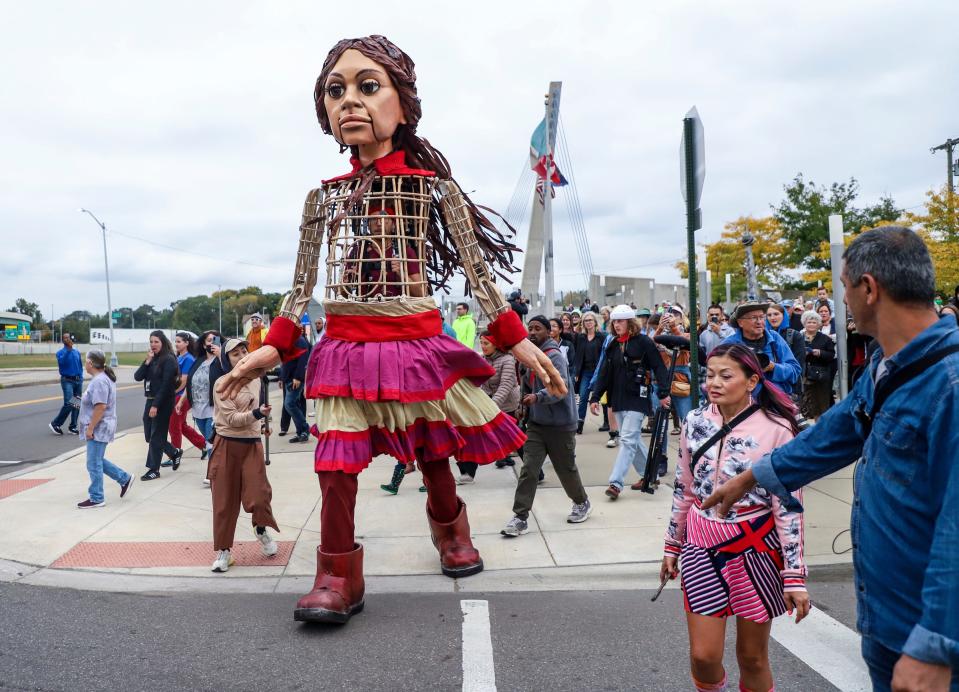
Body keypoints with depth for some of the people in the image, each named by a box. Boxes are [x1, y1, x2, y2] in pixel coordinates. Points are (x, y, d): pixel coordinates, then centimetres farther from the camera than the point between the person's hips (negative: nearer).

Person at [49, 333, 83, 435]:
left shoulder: (77, 352, 12)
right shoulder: (60, 352, -3)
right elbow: (61, 361, -25)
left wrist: (81, 377, 10)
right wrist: (68, 349, -31)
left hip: (78, 381, 5)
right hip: (67, 381, -5)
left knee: (77, 404, 4)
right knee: (69, 404, -16)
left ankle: (73, 427, 13)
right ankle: (55, 423, 0)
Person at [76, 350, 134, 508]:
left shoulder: (99, 381, -20)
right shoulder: (104, 377, 13)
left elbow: (100, 407, -26)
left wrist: (90, 428, -22)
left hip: (98, 429, -10)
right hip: (99, 429, 10)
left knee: (94, 464, -1)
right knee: (98, 461, 18)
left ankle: (96, 499, 9)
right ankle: (124, 479, 23)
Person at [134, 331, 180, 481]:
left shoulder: (169, 360, -11)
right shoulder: (151, 359, 12)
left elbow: (166, 385, -17)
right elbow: (137, 377, 3)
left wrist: (156, 405, -21)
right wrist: (147, 361, -10)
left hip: (162, 403, -8)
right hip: (150, 401, 8)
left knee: (156, 436, -2)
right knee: (149, 435, 11)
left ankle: (154, 470, 8)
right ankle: (174, 452, 30)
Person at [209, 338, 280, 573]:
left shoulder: (255, 381, 7)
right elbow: (232, 418, -18)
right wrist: (257, 414, -29)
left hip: (252, 445, 3)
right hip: (228, 446, -3)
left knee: (258, 496, -7)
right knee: (225, 500, 3)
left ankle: (261, 529, 25)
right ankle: (224, 551, 15)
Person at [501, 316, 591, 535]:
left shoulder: (554, 356, -15)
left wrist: (537, 397, -42)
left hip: (560, 424, -6)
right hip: (536, 423, 6)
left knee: (566, 468, 11)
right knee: (528, 469, -4)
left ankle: (582, 503, 36)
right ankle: (520, 517, -3)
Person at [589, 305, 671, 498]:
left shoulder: (643, 342, -6)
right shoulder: (612, 345, 12)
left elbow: (659, 367, -8)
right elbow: (604, 373, 12)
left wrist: (663, 393, -15)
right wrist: (595, 397, 6)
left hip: (637, 398, -7)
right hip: (618, 399, 7)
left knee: (628, 440, -11)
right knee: (633, 440, 13)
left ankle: (616, 483, -13)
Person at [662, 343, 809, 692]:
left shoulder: (776, 428, -13)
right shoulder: (695, 422, 0)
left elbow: (789, 505, -11)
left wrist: (795, 575, -11)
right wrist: (672, 545, 14)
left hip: (755, 547, -3)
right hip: (702, 545, 3)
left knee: (753, 656, 9)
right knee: (703, 655, 4)